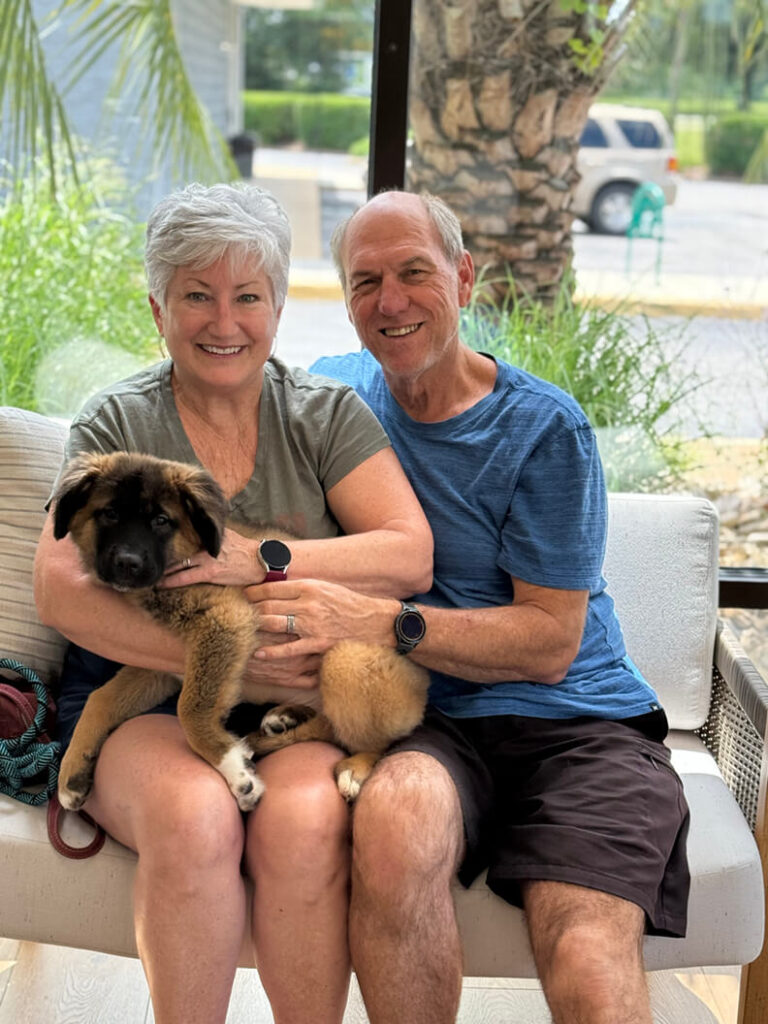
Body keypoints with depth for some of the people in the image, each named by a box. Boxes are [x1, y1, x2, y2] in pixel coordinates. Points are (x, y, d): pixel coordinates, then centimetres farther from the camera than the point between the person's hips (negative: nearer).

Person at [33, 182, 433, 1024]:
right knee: (194, 814, -32)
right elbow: (60, 591, -7)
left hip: (300, 706, 1)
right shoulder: (115, 425, 6)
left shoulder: (328, 414, 9)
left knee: (305, 819, -31)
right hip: (142, 700, 0)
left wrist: (259, 561, -16)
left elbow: (411, 557, -4)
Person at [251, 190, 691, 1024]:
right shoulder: (333, 391, 12)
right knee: (395, 815, -36)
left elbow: (550, 641, -6)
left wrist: (377, 622, -20)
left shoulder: (544, 426, 0)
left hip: (577, 717, -2)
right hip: (429, 726, 2)